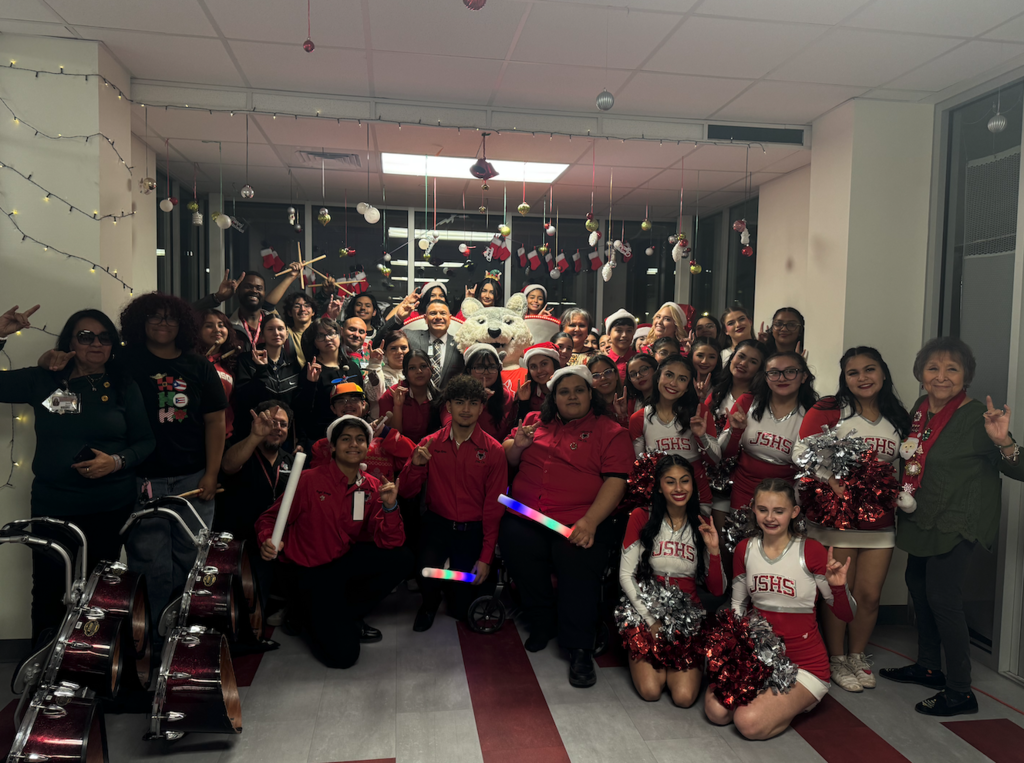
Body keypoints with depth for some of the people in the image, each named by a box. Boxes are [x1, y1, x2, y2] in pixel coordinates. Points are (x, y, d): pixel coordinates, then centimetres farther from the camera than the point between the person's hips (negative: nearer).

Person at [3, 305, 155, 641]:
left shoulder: (124, 386, 2)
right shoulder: (42, 381, 3)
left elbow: (146, 440, 3)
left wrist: (117, 461, -16)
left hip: (112, 508, 0)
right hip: (52, 506, 0)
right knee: (48, 592, 6)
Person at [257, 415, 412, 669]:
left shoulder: (371, 488, -1)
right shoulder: (310, 480, -15)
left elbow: (390, 542, -6)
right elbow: (270, 518, -9)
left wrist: (389, 506, -23)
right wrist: (268, 542, -31)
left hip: (345, 561, 6)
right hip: (310, 572, -6)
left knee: (401, 559, -16)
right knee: (343, 654, -18)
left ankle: (342, 615, 2)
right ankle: (314, 617, 16)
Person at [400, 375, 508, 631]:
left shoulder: (493, 451, -6)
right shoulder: (430, 444, -1)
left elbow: (494, 506, -3)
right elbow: (408, 493, 2)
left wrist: (486, 557, -6)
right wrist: (416, 465, -20)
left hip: (473, 530, -1)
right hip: (437, 523, 1)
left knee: (462, 608, 1)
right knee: (427, 565, -29)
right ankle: (429, 602, 6)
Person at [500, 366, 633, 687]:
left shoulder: (610, 432, 6)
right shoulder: (534, 421, 19)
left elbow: (615, 481, -5)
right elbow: (508, 460, 24)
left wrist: (589, 522, -19)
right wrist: (516, 445, -1)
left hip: (579, 522, -3)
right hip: (525, 516, 3)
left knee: (579, 565, -27)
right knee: (516, 548, -24)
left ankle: (579, 649, -3)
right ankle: (542, 624, 4)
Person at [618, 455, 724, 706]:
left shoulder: (702, 527, 5)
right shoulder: (642, 518, -2)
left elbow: (717, 590, 3)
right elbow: (625, 575, -5)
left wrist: (714, 551, -13)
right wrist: (651, 620, -11)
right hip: (645, 612, -1)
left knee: (684, 697, -15)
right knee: (650, 691, -17)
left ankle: (668, 664, 17)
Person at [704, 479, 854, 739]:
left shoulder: (810, 551, -12)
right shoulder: (745, 549, 1)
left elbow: (846, 615, -6)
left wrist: (838, 587, -27)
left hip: (804, 665, -4)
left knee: (749, 723, -24)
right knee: (716, 711, -18)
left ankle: (798, 702, 7)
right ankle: (767, 693, 12)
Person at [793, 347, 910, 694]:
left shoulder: (898, 419, 12)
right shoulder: (829, 409, -5)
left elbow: (900, 466, 24)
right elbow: (802, 449, -13)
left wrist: (899, 493, 8)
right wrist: (831, 479, -24)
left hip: (879, 519, 4)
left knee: (870, 595, 10)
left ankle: (858, 656, 32)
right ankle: (836, 660, 24)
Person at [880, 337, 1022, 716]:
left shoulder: (977, 415, -17)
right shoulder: (921, 409, 3)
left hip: (958, 522, -8)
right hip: (922, 520, 8)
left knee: (942, 598, -6)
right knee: (917, 584, 18)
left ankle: (960, 692, 8)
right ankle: (928, 667, 36)